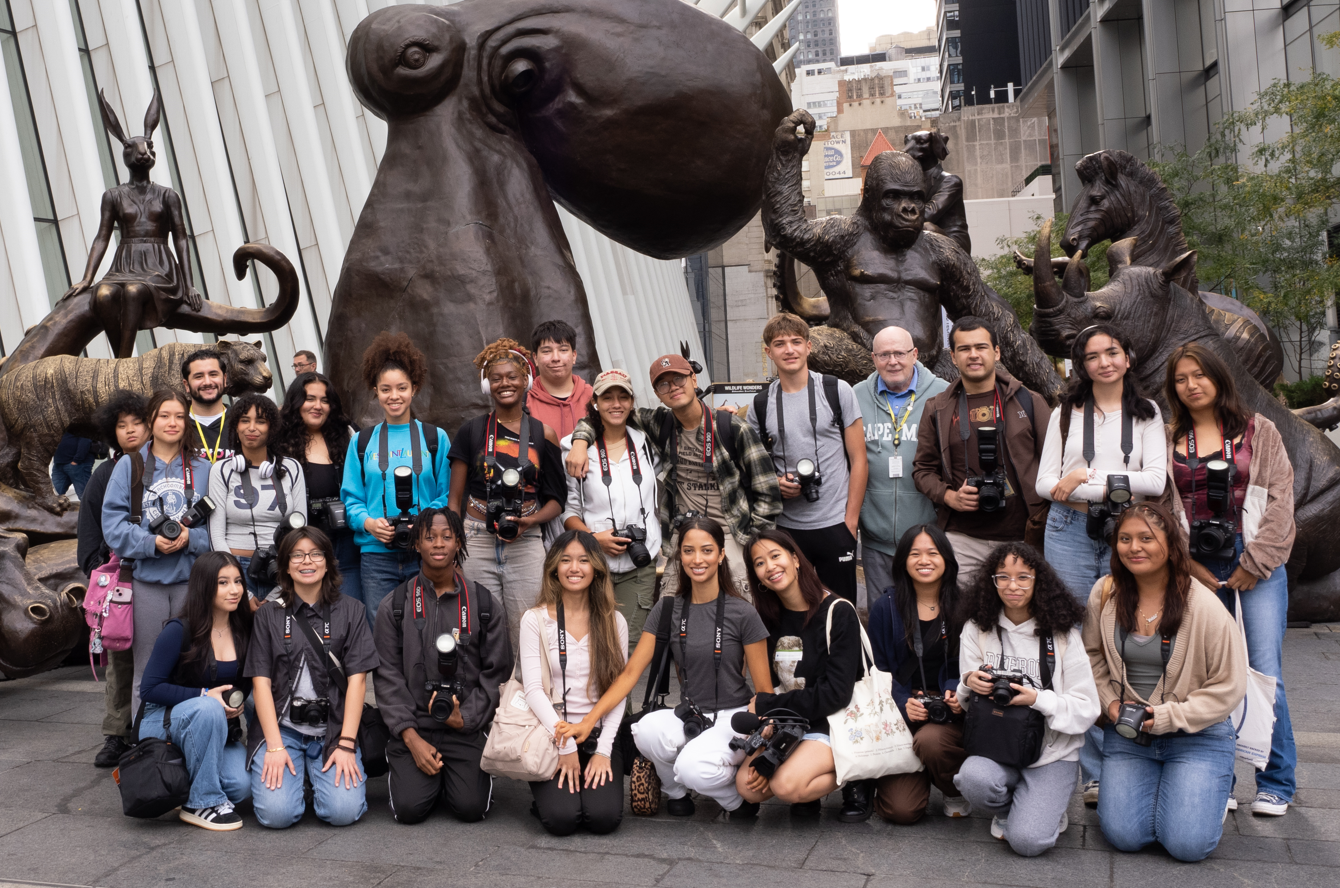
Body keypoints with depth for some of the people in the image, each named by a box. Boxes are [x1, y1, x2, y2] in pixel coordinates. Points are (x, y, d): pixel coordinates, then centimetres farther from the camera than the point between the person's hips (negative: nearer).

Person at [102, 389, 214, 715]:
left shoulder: (203, 469, 8)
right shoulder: (129, 466, 5)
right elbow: (113, 522, -1)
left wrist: (191, 537, -14)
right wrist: (151, 542, -15)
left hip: (191, 578, 1)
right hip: (146, 580, -1)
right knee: (147, 672, 6)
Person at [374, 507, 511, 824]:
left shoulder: (485, 605, 5)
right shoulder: (396, 606, 4)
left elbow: (496, 674, 5)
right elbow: (387, 676, 1)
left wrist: (465, 718, -10)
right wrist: (411, 738, -9)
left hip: (467, 728, 0)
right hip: (412, 727, 0)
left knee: (470, 808, -17)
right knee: (409, 808, -17)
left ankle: (471, 771, 16)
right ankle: (403, 764, 15)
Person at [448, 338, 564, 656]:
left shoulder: (543, 435, 6)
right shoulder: (472, 430, 6)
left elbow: (556, 499, 9)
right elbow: (455, 498, 8)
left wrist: (531, 520, -10)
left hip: (525, 546, 0)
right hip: (478, 544, 0)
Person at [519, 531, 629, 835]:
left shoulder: (614, 622, 6)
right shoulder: (535, 619, 0)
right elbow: (533, 689, -6)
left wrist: (604, 750, -9)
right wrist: (566, 745, -14)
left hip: (599, 735, 2)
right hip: (551, 735, -1)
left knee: (605, 817, -20)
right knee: (562, 818, -22)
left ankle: (595, 777, 12)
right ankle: (548, 792, 12)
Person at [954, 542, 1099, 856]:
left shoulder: (1063, 635, -3)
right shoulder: (977, 629, 2)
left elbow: (1087, 708, -5)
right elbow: (965, 700, 5)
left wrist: (1037, 699, -21)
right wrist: (969, 684, -19)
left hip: (1053, 753, -2)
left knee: (1027, 840, -20)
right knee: (974, 778, -32)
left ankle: (1045, 809, 17)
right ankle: (1008, 810, 5)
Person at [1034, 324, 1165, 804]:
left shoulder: (1147, 414, 12)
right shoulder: (1067, 413, 13)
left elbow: (1156, 480, -2)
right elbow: (1045, 483, 4)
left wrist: (1088, 478, -10)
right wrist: (1118, 487, -9)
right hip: (1070, 533, 0)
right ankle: (1092, 772, 4)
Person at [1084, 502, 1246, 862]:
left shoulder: (1203, 606, -14)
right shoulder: (1105, 594, -4)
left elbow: (1229, 686, -9)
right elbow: (1092, 656, 12)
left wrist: (1166, 717, -15)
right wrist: (1110, 703, -4)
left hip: (1197, 734, -3)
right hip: (1127, 733, 3)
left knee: (1188, 843, -12)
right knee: (1124, 836, -7)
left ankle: (1209, 789, 21)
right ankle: (1153, 784, 24)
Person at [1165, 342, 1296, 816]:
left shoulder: (1258, 431, 6)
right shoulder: (1168, 440, 9)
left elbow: (1280, 498, 0)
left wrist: (1254, 564, -6)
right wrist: (1188, 564, -4)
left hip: (1257, 563, -1)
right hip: (1198, 567, 2)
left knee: (1265, 673, -6)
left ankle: (1276, 782, 10)